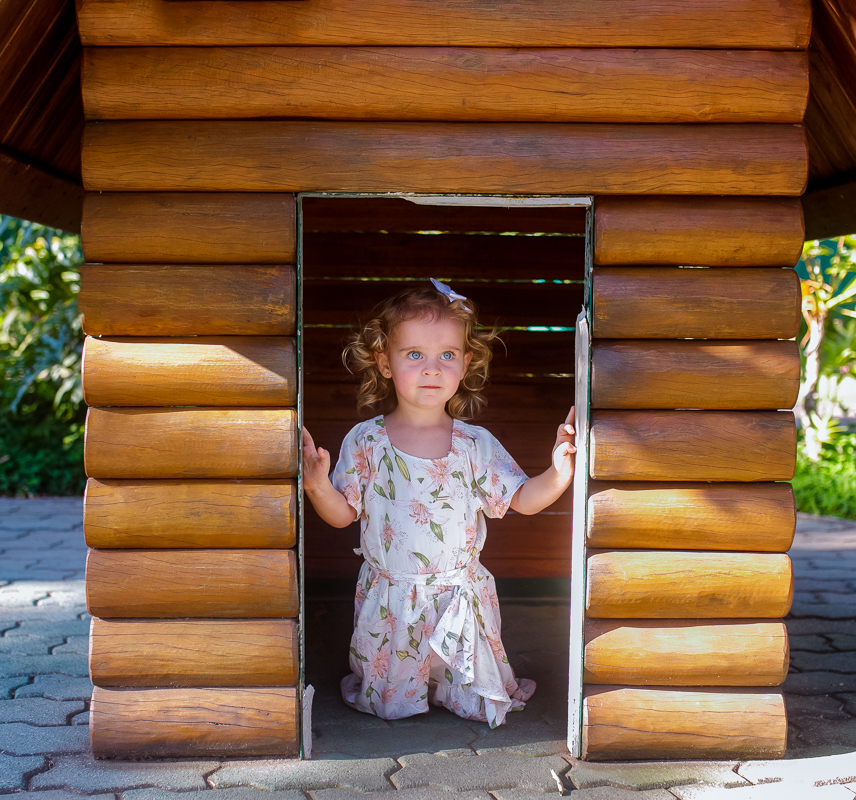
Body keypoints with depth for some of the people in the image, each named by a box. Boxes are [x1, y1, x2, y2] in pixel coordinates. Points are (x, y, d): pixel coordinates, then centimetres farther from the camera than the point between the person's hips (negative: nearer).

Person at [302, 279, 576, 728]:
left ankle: (464, 695, 43)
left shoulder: (475, 444, -5)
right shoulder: (365, 442, -7)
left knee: (476, 701, 11)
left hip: (461, 601, 1)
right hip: (389, 602, 0)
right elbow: (343, 515, -2)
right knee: (388, 701, 13)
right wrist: (318, 487, -22)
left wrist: (559, 474, -21)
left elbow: (522, 500, -3)